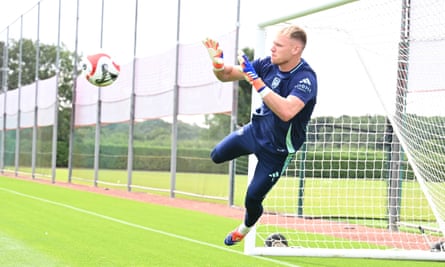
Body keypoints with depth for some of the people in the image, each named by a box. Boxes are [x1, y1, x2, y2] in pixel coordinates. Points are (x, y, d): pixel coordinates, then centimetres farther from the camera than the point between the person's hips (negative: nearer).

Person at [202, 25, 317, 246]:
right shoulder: (268, 64, -13)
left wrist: (256, 81, -49)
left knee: (252, 199, 1)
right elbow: (226, 75, -6)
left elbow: (286, 111, -50)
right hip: (256, 129, 6)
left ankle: (245, 228, 35)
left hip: (278, 149, -6)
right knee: (217, 156, 14)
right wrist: (218, 62, -29)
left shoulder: (305, 78, -32)